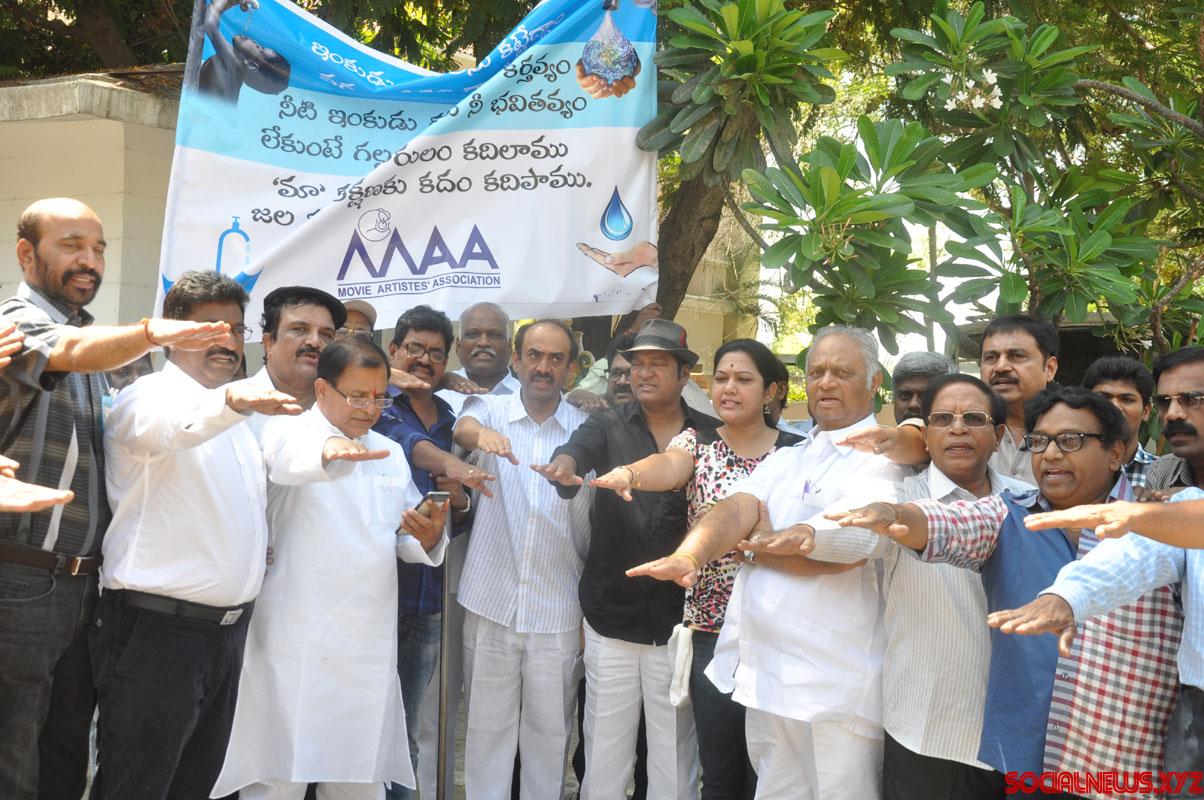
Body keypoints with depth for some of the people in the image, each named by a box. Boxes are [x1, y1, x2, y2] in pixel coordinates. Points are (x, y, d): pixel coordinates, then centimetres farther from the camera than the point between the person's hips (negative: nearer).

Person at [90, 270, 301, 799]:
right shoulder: (150, 397, -9)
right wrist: (229, 400, -55)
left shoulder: (237, 419, 18)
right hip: (156, 630, -8)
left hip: (227, 630, 8)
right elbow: (173, 424, -35)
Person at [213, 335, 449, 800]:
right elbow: (290, 456, -29)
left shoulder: (391, 454, 15)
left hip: (370, 646, 5)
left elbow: (407, 541, 17)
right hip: (296, 643, -5)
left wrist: (428, 538, -7)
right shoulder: (289, 433, -3)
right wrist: (329, 450, -52)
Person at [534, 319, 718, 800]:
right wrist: (563, 465, -40)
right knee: (603, 755, 8)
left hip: (678, 620, 0)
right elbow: (577, 448, -18)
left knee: (675, 759, 8)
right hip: (610, 618, 1)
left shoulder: (711, 437, 3)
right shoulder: (608, 426, 3)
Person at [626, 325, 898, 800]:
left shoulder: (881, 461, -8)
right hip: (763, 673, 7)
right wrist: (688, 556, -24)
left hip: (834, 688, -7)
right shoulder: (784, 461, 15)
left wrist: (752, 545, -6)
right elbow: (735, 509, -2)